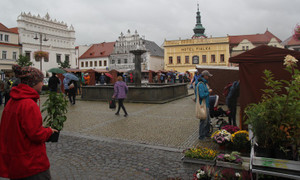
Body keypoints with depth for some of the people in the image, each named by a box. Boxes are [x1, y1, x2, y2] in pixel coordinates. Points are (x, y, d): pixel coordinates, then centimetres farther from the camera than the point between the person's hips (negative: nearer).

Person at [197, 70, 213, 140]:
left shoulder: (204, 83, 13)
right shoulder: (201, 84, -20)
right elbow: (202, 95, -26)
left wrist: (208, 91, 8)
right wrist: (208, 92, -15)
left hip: (206, 105, 10)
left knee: (208, 120, 20)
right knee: (203, 121, -2)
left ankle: (207, 133, 35)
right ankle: (201, 136, 10)